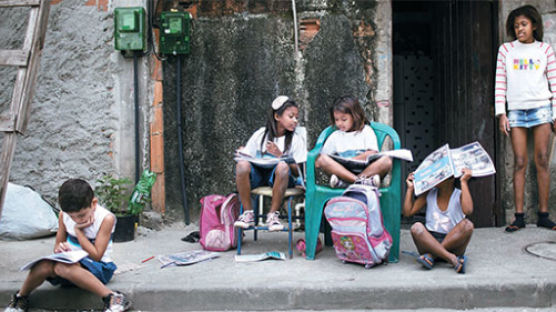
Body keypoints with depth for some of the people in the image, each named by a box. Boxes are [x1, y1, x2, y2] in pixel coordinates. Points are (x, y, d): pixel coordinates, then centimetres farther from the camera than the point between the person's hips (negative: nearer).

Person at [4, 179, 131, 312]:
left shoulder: (106, 218, -15)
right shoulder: (64, 215, -1)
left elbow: (96, 256, -15)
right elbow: (58, 245, 11)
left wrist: (78, 230, -16)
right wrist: (59, 249, -13)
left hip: (98, 267, -4)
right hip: (72, 262, 5)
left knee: (63, 267, -36)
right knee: (43, 265, -28)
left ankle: (113, 298, -38)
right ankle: (21, 298, 1)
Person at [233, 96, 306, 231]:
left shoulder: (297, 138, 2)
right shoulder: (260, 134, 5)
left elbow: (298, 173, -5)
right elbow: (247, 158, 6)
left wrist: (281, 156, -18)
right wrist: (242, 154, -17)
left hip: (279, 177, -1)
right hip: (258, 175, 2)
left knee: (282, 166, -36)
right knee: (242, 164, -30)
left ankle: (273, 215, -21)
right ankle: (248, 214, -16)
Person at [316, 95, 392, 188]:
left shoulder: (366, 131, 11)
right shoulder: (335, 136, 18)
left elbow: (372, 154, -4)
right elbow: (322, 156, 13)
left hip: (367, 170, -1)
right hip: (344, 172, 1)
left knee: (386, 161, -30)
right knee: (323, 159, -24)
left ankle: (343, 183, -38)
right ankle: (360, 181, -39)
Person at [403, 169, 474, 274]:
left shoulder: (459, 195, -2)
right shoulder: (429, 194, 7)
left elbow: (467, 210, -26)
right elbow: (407, 212, 2)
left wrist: (463, 182, -21)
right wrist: (410, 188, -1)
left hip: (453, 243, -1)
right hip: (429, 241, 2)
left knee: (467, 224, -30)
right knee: (416, 227, -28)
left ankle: (430, 256, -30)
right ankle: (452, 259, -38)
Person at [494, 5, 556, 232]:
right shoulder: (506, 50, 8)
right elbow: (500, 82, 5)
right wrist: (501, 113, -2)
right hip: (516, 110, 0)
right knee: (520, 163, -3)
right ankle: (519, 216, -3)